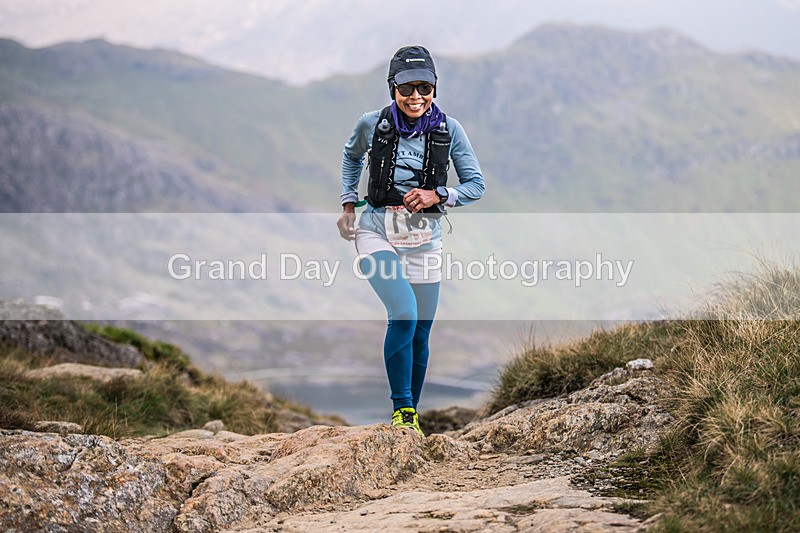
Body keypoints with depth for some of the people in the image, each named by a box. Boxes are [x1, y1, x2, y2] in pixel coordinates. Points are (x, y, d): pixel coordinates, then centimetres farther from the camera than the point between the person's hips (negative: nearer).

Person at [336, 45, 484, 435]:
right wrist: (347, 204, 12)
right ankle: (401, 410, -9)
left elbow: (476, 185, 3)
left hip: (423, 238, 2)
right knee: (404, 314, -24)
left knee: (420, 334, 8)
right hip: (376, 231, -2)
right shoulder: (373, 124, -3)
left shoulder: (448, 129, -3)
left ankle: (411, 414, 29)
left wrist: (436, 195, -14)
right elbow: (351, 156, 19)